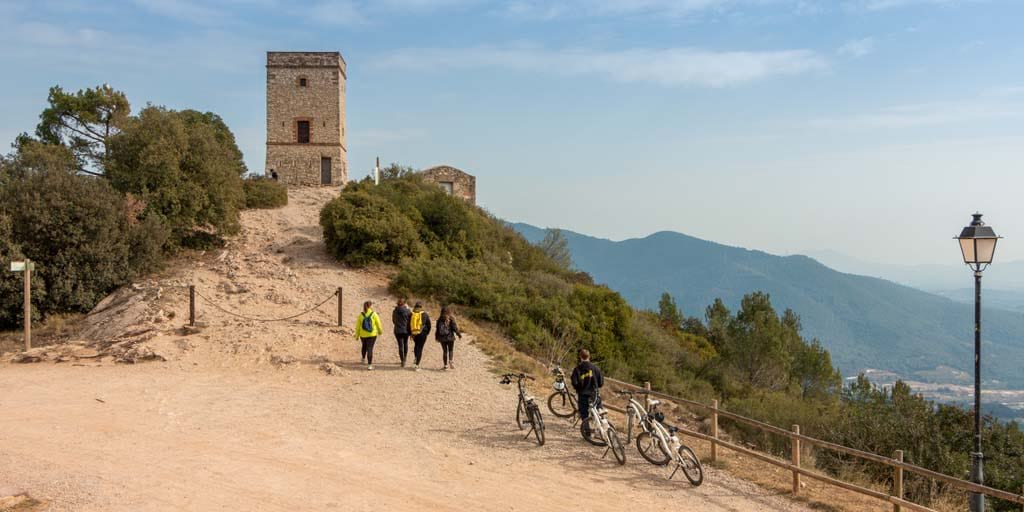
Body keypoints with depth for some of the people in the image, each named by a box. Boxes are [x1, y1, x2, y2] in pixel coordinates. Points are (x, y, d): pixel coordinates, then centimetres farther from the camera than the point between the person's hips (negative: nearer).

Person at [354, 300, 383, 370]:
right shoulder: (374, 314, -11)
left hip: (363, 335, 3)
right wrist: (380, 331, 17)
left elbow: (358, 326, -2)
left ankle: (364, 359, 47)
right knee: (370, 349, -1)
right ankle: (369, 365, -7)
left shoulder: (361, 315, -5)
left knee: (364, 346, 28)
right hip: (372, 334, -3)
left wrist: (357, 335, 9)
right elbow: (378, 324, -3)